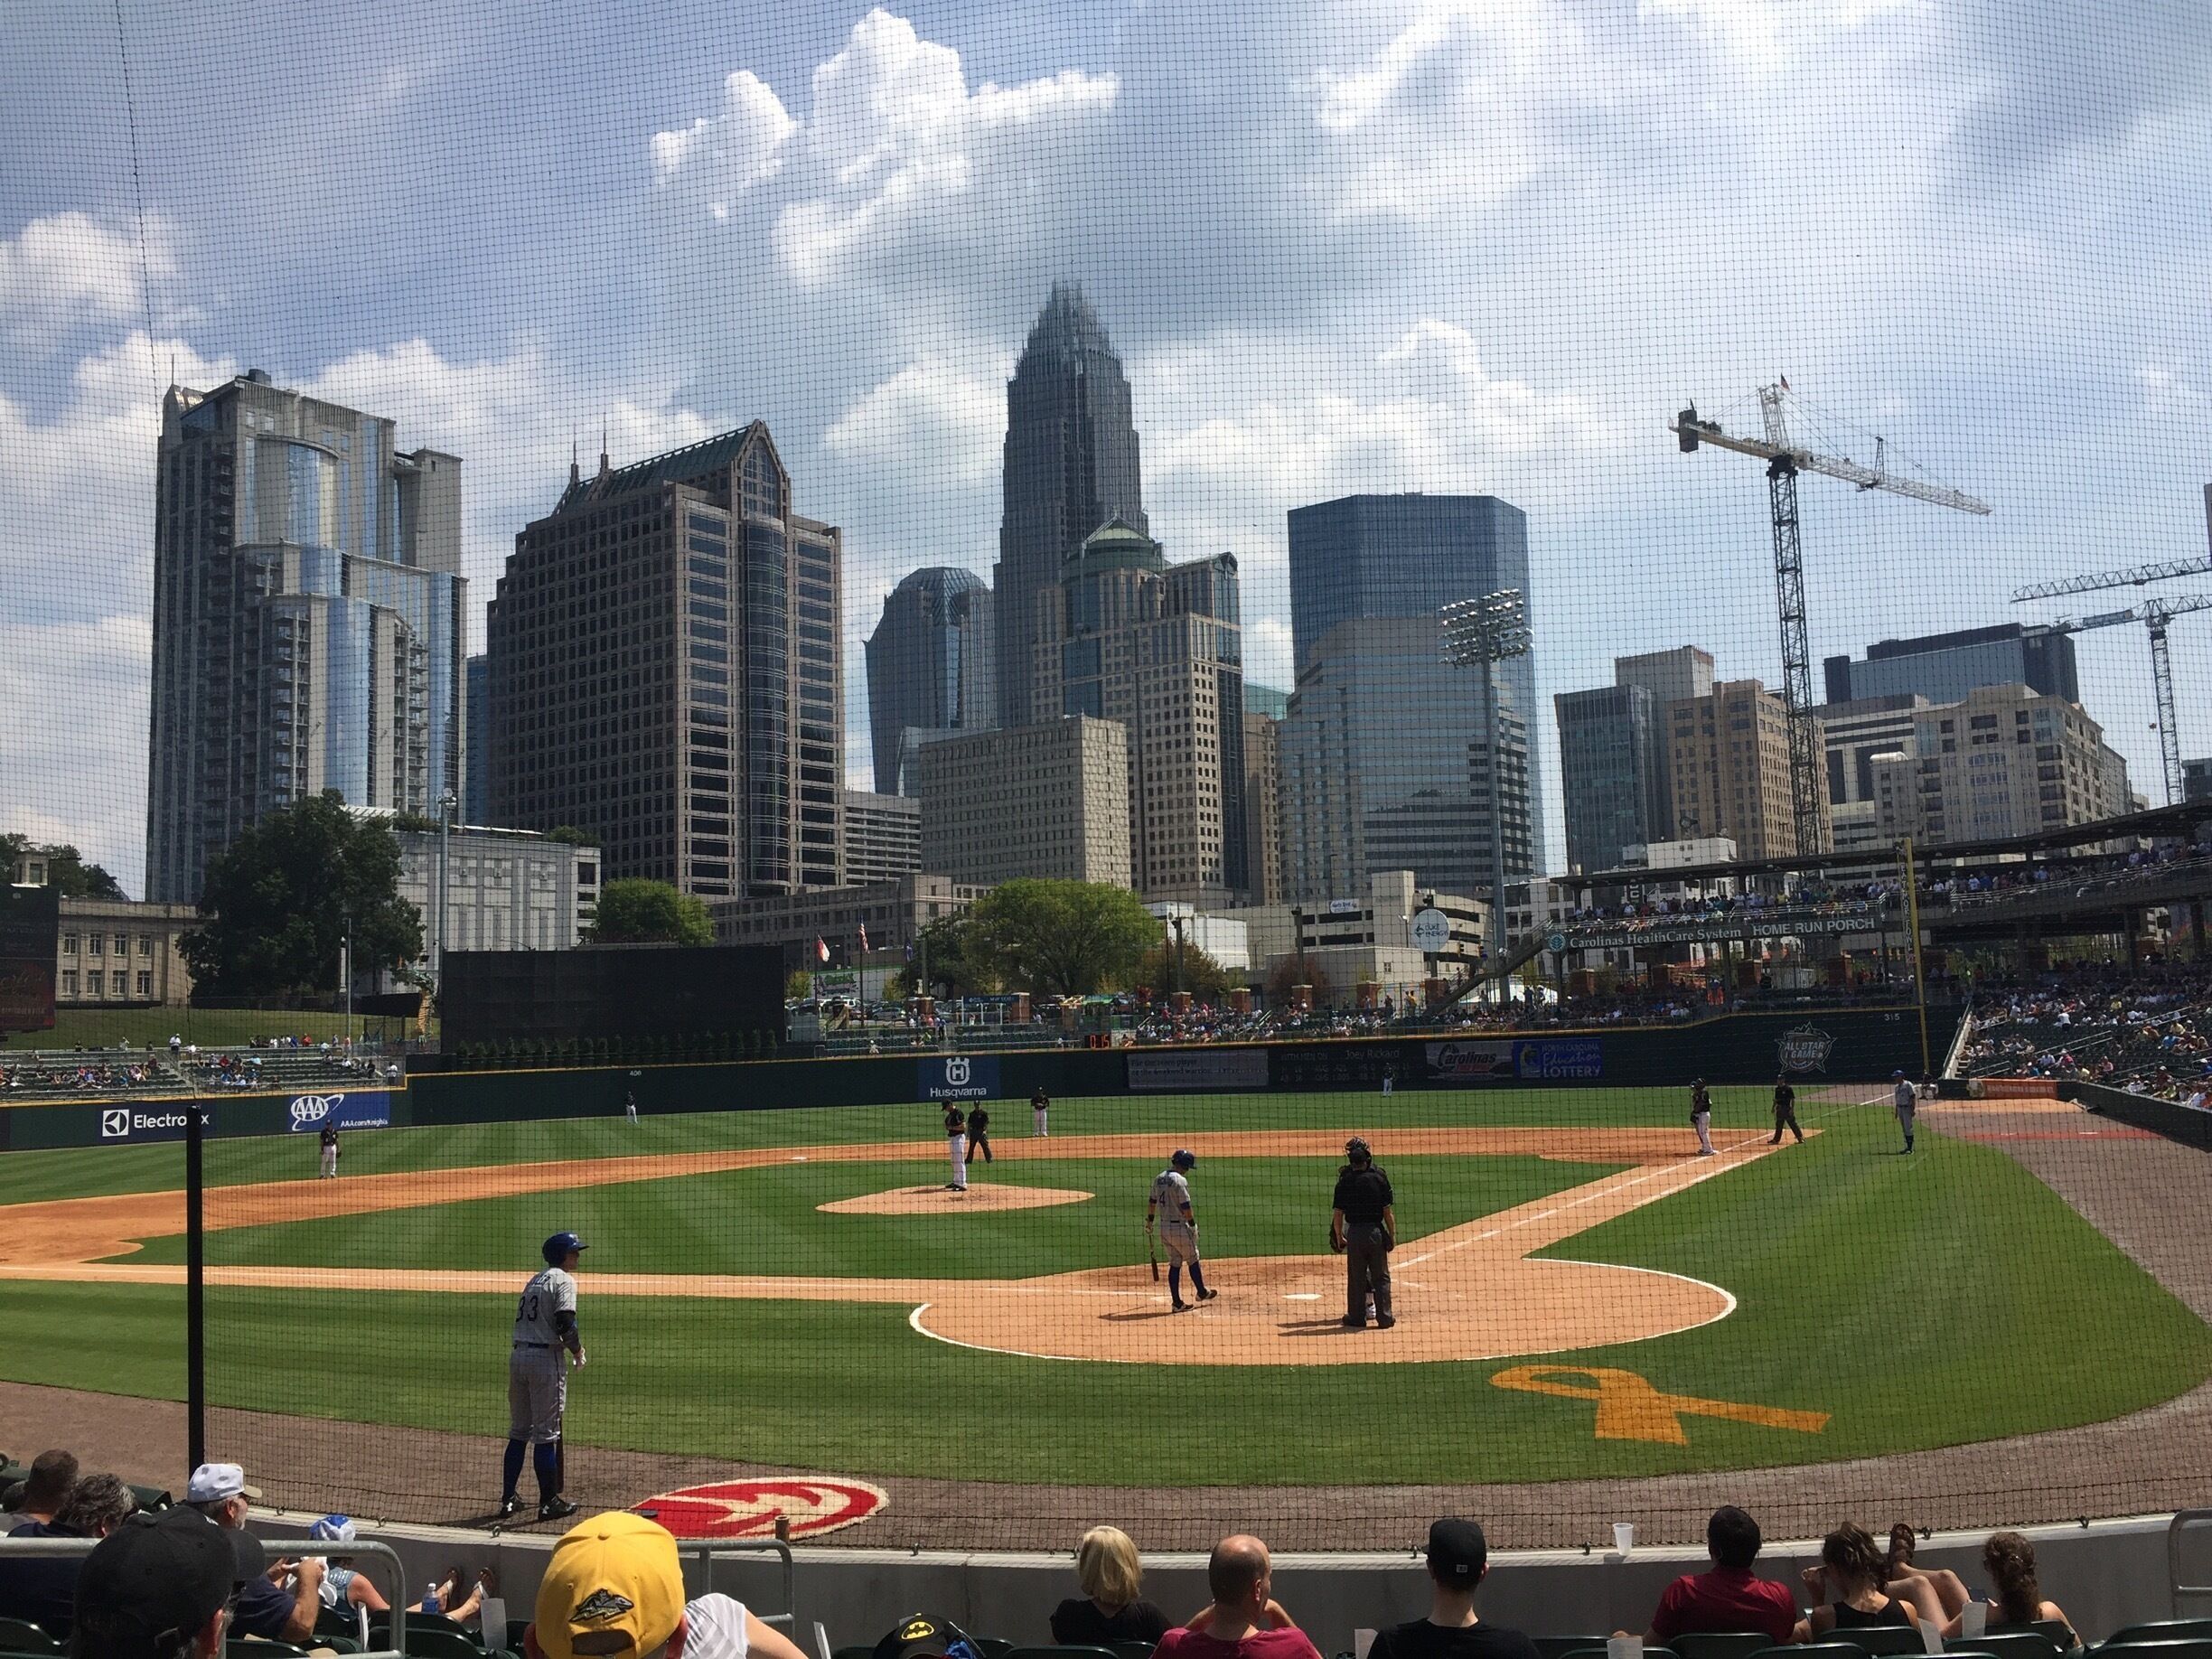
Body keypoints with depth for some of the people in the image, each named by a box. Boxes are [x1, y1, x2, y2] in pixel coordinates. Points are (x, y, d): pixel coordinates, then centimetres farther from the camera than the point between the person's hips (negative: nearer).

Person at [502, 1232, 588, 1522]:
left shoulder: (535, 1280, 18)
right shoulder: (563, 1280, -7)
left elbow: (527, 1320, 15)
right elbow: (565, 1323, -19)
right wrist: (577, 1352, -3)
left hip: (518, 1355, 8)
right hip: (545, 1359, -8)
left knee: (519, 1430, 15)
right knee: (546, 1433, -2)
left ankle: (508, 1499, 19)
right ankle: (549, 1503, 4)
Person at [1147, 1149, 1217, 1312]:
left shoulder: (1159, 1178, 7)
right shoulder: (1180, 1180, -17)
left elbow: (1152, 1201, 14)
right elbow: (1185, 1206, -18)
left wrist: (1149, 1222, 23)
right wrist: (1193, 1225, -8)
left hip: (1163, 1228, 7)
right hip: (1179, 1227, -7)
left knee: (1175, 1263, 11)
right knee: (1193, 1259, 13)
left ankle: (1176, 1302, 9)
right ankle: (1202, 1293, 28)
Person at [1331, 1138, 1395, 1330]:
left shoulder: (1345, 1181, -5)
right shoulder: (1379, 1178, -6)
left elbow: (1338, 1214, -3)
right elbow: (1388, 1211, -4)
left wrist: (1338, 1237, 8)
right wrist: (1392, 1235, 4)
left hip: (1354, 1233, 0)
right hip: (1376, 1232, 0)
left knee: (1356, 1277, 10)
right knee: (1381, 1276, 9)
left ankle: (1356, 1317, 15)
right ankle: (1384, 1317, 11)